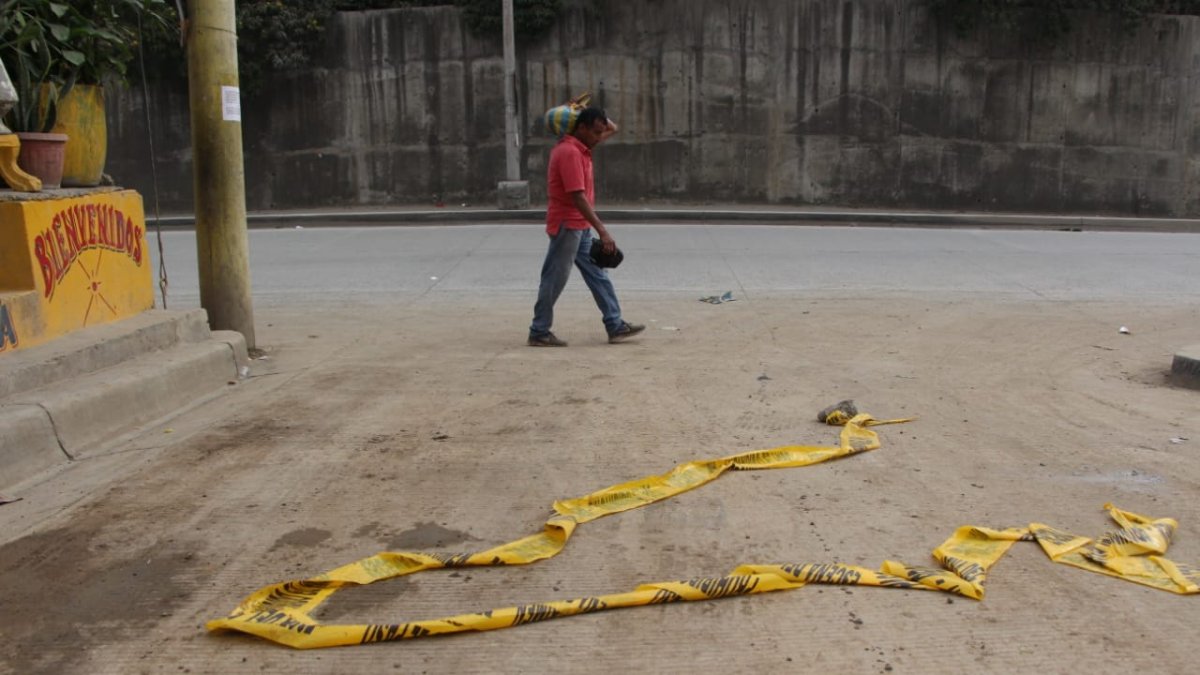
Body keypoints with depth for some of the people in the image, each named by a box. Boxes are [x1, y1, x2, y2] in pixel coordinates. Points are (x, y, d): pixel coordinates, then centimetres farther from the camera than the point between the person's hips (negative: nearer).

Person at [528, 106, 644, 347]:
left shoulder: (580, 148, 10)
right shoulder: (569, 152, -20)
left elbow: (612, 128, 24)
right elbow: (577, 197, -26)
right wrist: (602, 230, -28)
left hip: (580, 227, 10)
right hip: (567, 226, -10)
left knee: (598, 276, 10)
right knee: (555, 280, -1)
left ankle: (615, 326, 14)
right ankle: (539, 332, 8)